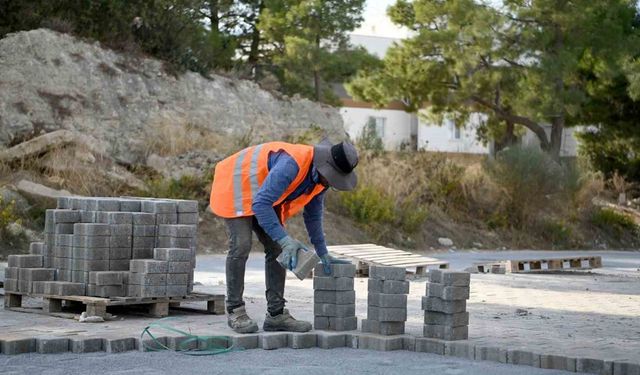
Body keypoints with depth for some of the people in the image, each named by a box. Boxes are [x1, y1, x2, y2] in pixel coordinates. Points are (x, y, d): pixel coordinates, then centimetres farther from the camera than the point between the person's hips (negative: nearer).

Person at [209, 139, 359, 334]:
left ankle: (276, 314, 0)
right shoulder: (292, 164, -37)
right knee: (241, 246, -18)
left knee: (276, 249, -1)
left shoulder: (320, 174, -9)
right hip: (235, 186, -8)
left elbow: (313, 215, 8)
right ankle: (234, 311, -7)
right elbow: (260, 204, -38)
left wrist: (323, 253, 7)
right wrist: (285, 240, -40)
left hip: (262, 195, 8)